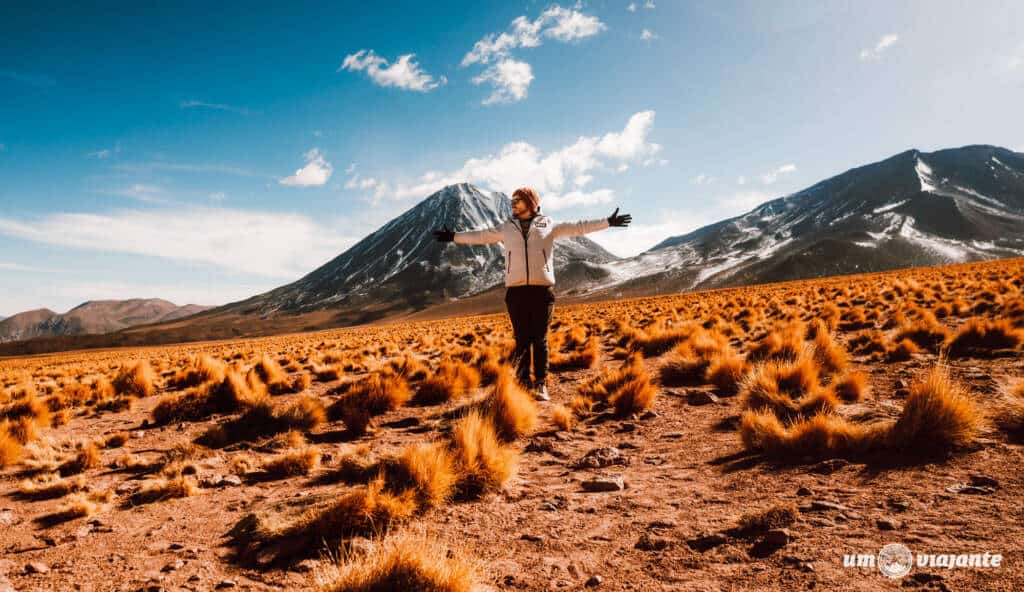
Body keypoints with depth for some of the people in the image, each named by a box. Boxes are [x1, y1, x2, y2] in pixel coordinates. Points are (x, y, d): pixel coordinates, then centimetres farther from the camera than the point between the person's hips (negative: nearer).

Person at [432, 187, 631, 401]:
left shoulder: (548, 225, 10)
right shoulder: (507, 228, 15)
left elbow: (578, 227, 8)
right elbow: (481, 236, 22)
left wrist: (608, 222, 3)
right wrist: (454, 237, 23)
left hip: (542, 289, -1)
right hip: (516, 291, 2)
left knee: (540, 340, 0)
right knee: (521, 339, 2)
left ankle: (541, 385, 5)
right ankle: (523, 384, 8)